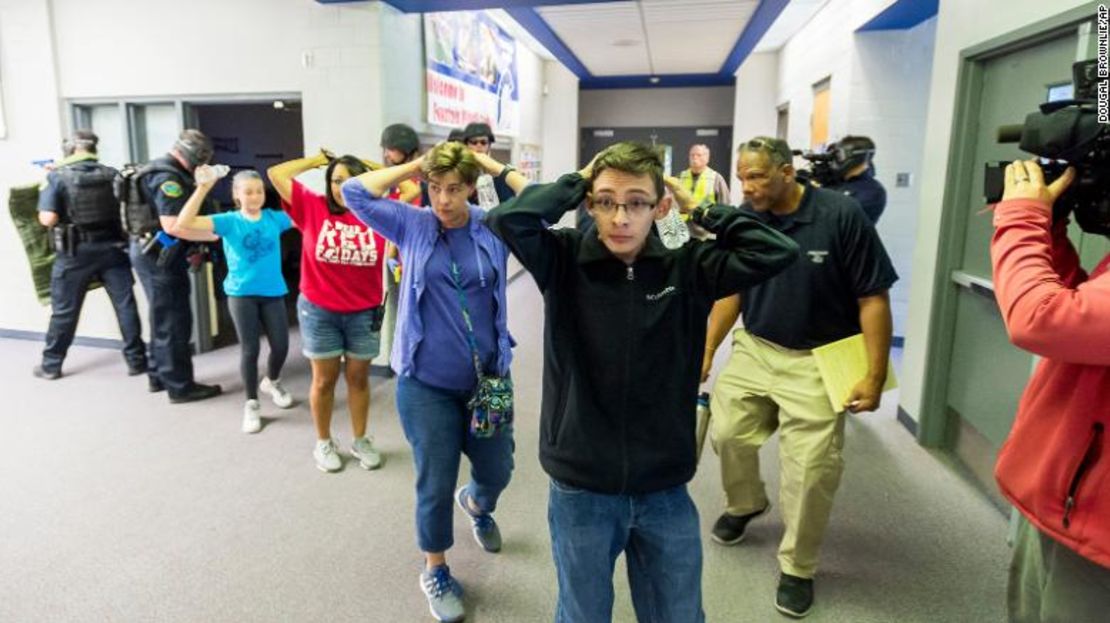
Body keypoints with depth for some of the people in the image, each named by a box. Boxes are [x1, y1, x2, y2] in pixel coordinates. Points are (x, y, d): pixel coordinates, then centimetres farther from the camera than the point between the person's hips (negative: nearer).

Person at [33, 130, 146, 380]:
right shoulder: (112, 175, 1)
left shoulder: (58, 176, -8)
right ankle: (136, 360, 9)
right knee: (126, 305, 5)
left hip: (75, 252, -1)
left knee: (64, 310, 10)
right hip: (112, 247, 2)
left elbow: (48, 219, -12)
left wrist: (46, 192, 5)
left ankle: (51, 365, 22)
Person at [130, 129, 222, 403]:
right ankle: (180, 386, 5)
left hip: (150, 252, 11)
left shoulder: (159, 170, 14)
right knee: (174, 321, -3)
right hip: (160, 256, -11)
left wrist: (189, 248, 16)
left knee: (162, 318, 19)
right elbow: (172, 225, -29)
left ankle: (159, 375, 30)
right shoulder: (169, 178, -19)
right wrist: (210, 235, -21)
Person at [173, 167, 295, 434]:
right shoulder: (229, 221, -7)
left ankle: (271, 381, 40)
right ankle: (251, 404, 19)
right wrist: (203, 188, -25)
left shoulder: (275, 218, 0)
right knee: (250, 349, 2)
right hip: (241, 294, -2)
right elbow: (185, 222, -18)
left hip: (273, 292, 2)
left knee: (281, 345, 6)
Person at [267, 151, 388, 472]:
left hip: (364, 313, 1)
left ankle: (361, 440, 30)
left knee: (358, 378, 14)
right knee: (324, 380, 12)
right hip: (319, 311, -1)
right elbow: (275, 174, -5)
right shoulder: (313, 207, -6)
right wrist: (316, 160, 3)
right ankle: (323, 442, 30)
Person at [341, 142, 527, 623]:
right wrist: (414, 166, -6)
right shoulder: (412, 225, -3)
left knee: (498, 471, 17)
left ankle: (477, 504, 55)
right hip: (427, 384, -1)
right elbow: (355, 193, -9)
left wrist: (495, 166, -7)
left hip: (488, 379, 2)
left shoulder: (494, 226, -2)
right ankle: (435, 573, 33)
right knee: (435, 486, 8)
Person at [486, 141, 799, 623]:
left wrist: (699, 209, -7)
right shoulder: (565, 262, -8)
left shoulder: (688, 269, -4)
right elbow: (507, 219, -23)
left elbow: (776, 251, -11)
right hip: (580, 491, -1)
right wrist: (576, 182, -12)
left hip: (665, 492, 2)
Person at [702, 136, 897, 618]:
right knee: (726, 431, 6)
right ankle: (744, 504, 39)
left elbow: (873, 298, -12)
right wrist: (706, 351, 6)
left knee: (810, 466, -2)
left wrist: (875, 376, -14)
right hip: (754, 349, 4)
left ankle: (797, 568, 20)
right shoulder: (743, 219, -4)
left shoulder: (841, 216, -16)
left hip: (818, 360, -4)